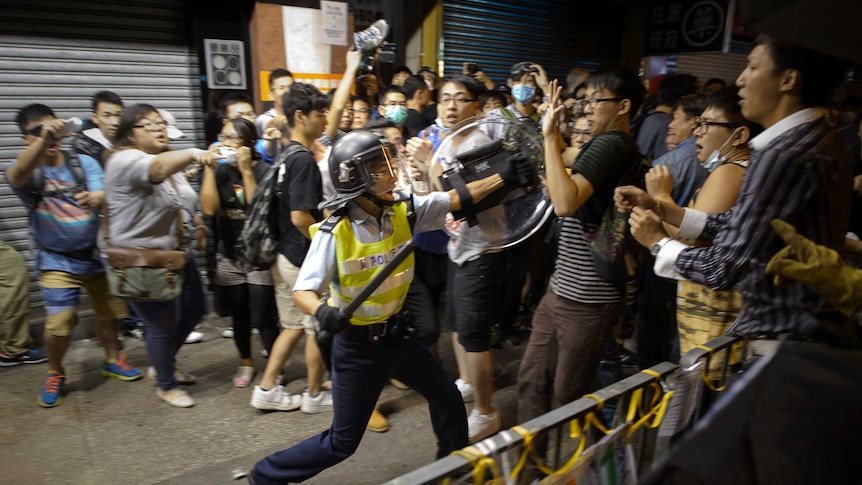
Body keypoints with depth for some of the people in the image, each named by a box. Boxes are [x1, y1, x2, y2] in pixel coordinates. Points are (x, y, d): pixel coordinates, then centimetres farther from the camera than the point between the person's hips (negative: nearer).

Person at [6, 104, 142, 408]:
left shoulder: (84, 163, -2)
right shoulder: (27, 172, -7)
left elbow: (102, 194, -16)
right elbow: (18, 174, -32)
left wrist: (96, 198, -42)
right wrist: (42, 138, -49)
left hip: (96, 255, 2)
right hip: (57, 260, -2)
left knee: (108, 313, 12)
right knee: (58, 323, -9)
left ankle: (112, 361, 36)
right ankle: (55, 374, 18)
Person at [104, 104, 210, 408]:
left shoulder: (171, 161, 11)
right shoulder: (125, 160, -17)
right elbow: (158, 169, -40)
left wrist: (196, 224, 8)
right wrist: (193, 153, -55)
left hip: (178, 254, 9)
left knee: (193, 311, 19)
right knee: (163, 325, 2)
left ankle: (165, 364, 43)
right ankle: (166, 385, 25)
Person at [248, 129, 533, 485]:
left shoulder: (404, 211, -7)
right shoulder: (334, 232, -22)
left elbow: (456, 199, -5)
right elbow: (303, 290, -20)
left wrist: (504, 178, -13)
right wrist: (322, 311, -42)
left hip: (395, 334, 6)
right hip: (356, 345, -6)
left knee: (446, 396, 19)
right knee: (343, 442, 5)